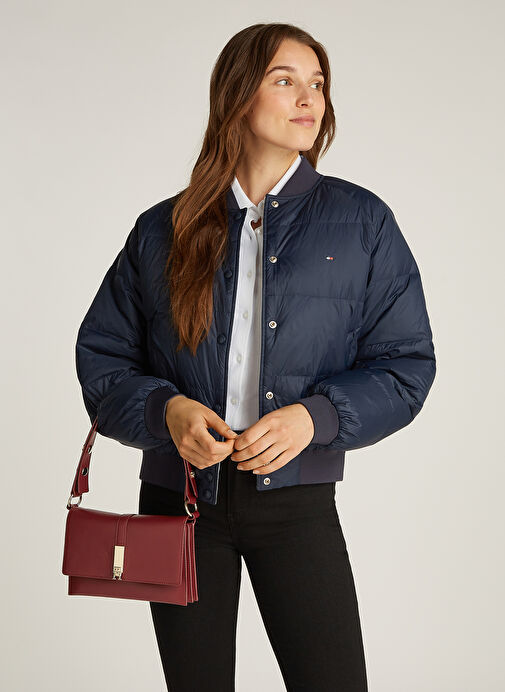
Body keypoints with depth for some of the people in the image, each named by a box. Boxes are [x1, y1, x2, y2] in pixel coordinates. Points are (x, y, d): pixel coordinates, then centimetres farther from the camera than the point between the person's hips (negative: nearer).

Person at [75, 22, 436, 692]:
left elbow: (406, 365, 0)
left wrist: (314, 417, -16)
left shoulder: (362, 222, 1)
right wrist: (164, 410, -15)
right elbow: (101, 355, 6)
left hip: (297, 499, -1)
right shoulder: (164, 230, 4)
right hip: (179, 496, 1)